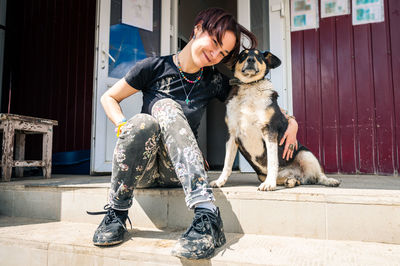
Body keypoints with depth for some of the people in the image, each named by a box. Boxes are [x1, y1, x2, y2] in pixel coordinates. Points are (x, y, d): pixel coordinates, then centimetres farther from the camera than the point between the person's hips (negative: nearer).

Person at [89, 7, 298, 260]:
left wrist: (291, 121, -1)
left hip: (178, 170, 1)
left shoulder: (214, 82, 3)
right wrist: (124, 126, -14)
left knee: (166, 106, -28)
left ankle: (207, 216, -43)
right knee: (143, 122, -34)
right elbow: (109, 98, 5)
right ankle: (116, 213, -15)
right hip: (142, 169, 0)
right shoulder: (155, 67, -4)